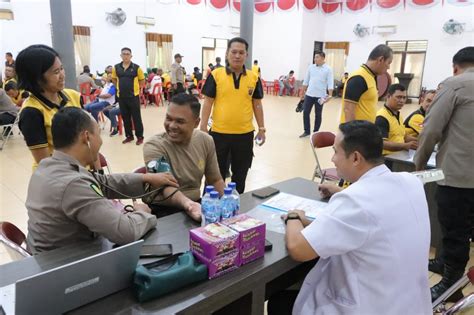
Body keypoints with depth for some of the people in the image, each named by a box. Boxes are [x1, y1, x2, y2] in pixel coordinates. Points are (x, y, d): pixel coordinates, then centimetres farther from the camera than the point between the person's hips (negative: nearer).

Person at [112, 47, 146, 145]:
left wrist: (135, 87, 2)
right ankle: (129, 136, 24)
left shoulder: (136, 67, -6)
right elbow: (114, 79, 20)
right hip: (121, 97, 4)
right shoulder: (116, 67, 3)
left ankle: (140, 137, 11)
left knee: (136, 117, 2)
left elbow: (142, 80, 6)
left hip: (133, 96, -3)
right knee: (125, 117, 12)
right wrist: (120, 87, 11)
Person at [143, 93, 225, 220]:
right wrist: (187, 204, -50)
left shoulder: (206, 141, -1)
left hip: (196, 204, 6)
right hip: (163, 211, -6)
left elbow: (215, 180, 8)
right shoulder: (154, 146, -17)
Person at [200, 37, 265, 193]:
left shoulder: (254, 78, 3)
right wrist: (203, 128, -5)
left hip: (245, 134, 2)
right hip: (219, 133, -2)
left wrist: (261, 128, 8)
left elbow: (257, 104, 9)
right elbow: (208, 102, -2)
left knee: (240, 175, 16)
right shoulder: (216, 75, -4)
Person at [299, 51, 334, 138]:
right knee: (305, 112, 3)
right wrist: (303, 93, 13)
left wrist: (330, 95, -19)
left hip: (320, 96, -3)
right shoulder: (311, 67, 6)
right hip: (309, 94, 3)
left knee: (318, 115, 6)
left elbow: (330, 83, -8)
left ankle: (315, 132, 18)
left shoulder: (328, 69, -4)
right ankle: (306, 131, 16)